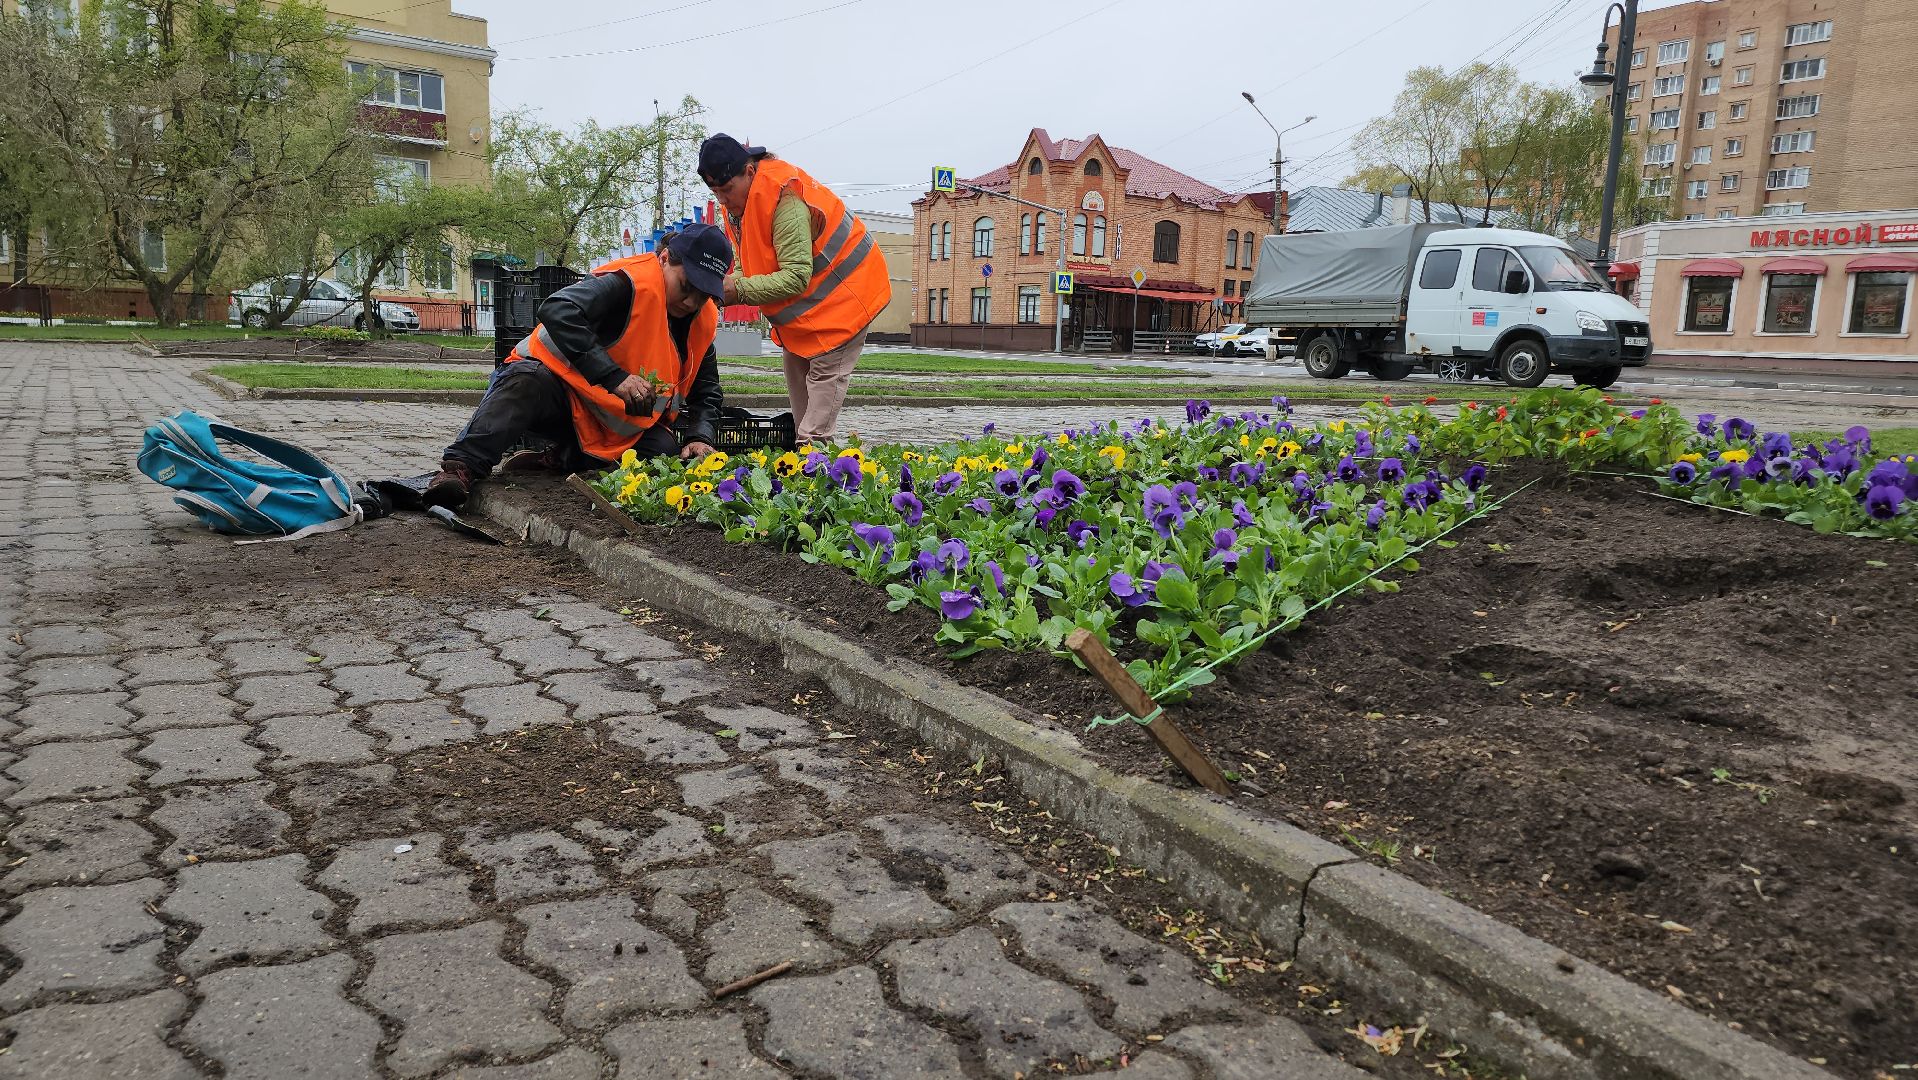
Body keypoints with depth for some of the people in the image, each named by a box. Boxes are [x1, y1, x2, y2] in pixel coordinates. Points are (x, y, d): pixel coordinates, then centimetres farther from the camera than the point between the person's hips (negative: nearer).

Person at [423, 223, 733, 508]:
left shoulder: (703, 321, 2)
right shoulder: (632, 281, -21)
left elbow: (706, 392, 12)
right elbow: (556, 311, -36)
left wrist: (699, 437, -10)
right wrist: (613, 377, -41)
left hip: (618, 424, 6)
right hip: (561, 389, -6)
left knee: (665, 453, -23)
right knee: (528, 382, -39)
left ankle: (557, 460, -11)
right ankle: (461, 467, -40)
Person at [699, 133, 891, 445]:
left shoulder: (785, 199, -33)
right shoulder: (740, 197, -3)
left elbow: (797, 276, -35)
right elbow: (752, 264, 0)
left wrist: (741, 290, -38)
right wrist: (729, 283, -22)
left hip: (840, 292, -10)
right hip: (802, 303, 10)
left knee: (825, 373, -10)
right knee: (796, 371, 11)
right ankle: (802, 442, 17)